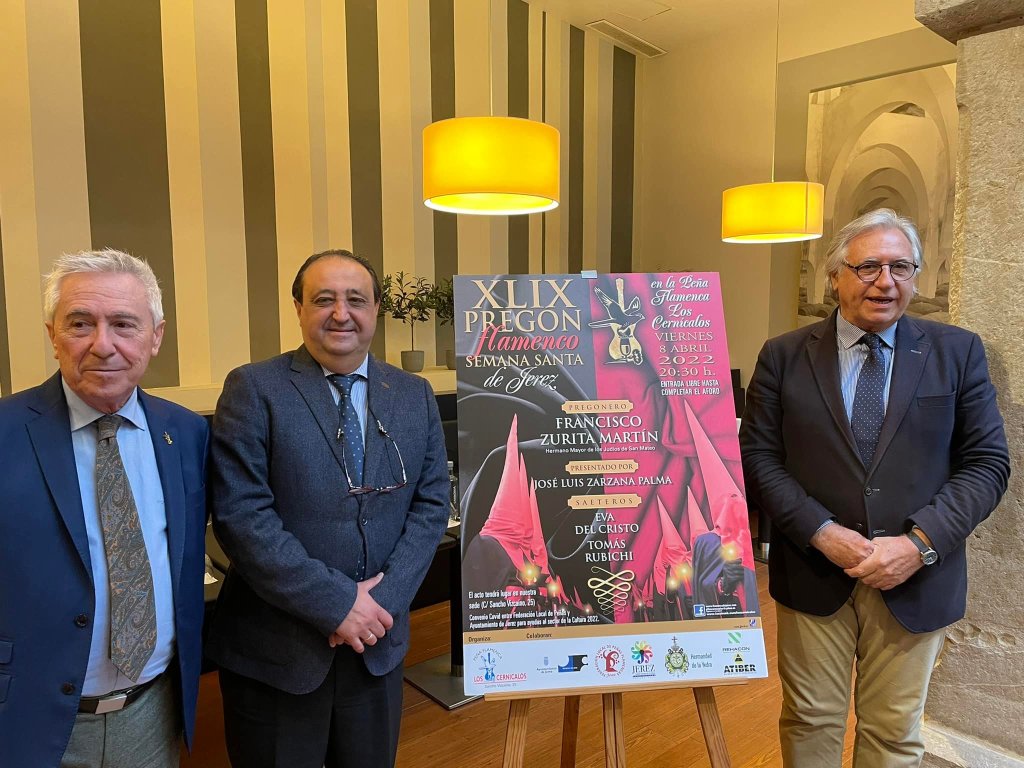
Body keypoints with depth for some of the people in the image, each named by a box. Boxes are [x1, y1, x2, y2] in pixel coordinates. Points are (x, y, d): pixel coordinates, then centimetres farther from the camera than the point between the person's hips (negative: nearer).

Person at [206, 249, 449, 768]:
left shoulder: (414, 395, 3)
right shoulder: (253, 389, -9)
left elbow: (431, 505, 2)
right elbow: (240, 515, -16)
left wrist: (383, 598, -11)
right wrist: (337, 603, -18)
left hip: (378, 642, 4)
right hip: (275, 647, -3)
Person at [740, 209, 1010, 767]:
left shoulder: (957, 353, 1)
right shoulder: (783, 357, -2)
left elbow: (987, 463, -1)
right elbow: (757, 457, -4)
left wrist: (920, 542, -14)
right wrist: (821, 533, -16)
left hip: (916, 580, 1)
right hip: (813, 572, 0)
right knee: (810, 722, 15)